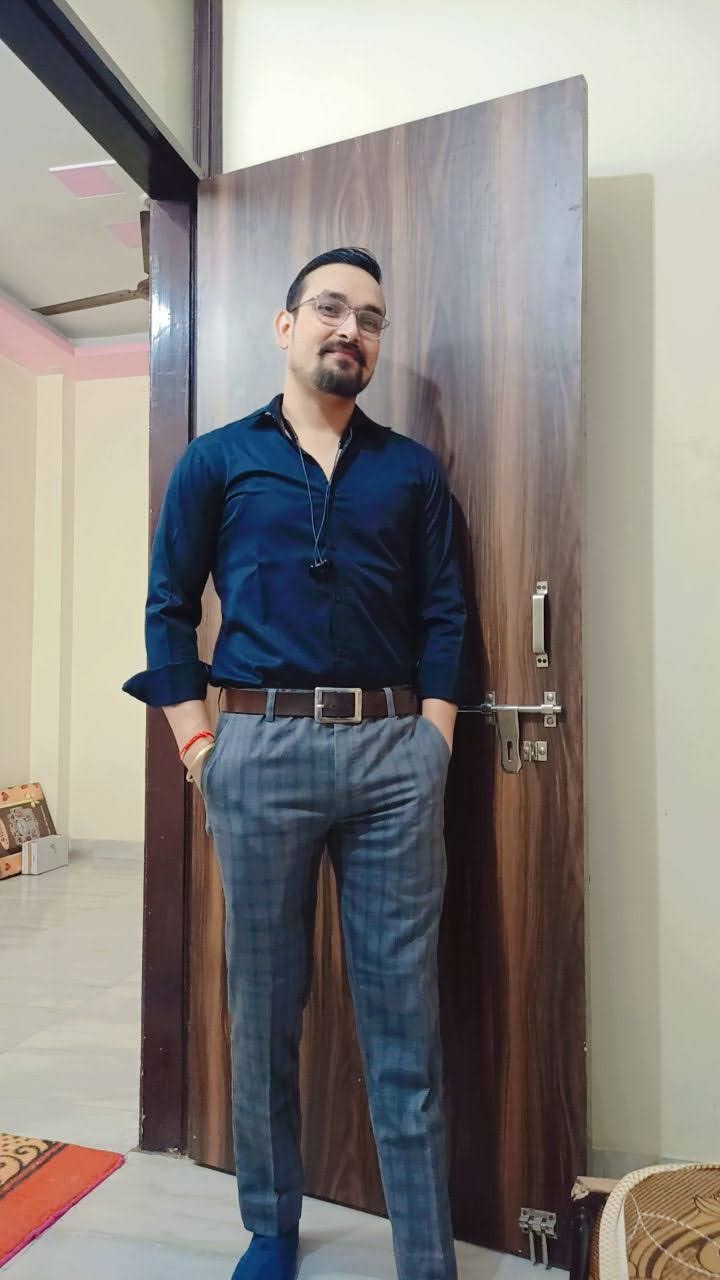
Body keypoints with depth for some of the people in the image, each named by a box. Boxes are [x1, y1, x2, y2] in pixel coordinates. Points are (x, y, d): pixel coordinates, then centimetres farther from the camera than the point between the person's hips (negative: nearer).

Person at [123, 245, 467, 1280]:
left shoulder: (413, 470, 13)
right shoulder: (216, 460, 9)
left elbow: (444, 615, 8)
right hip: (259, 747, 0)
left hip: (395, 750, 1)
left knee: (404, 1010, 7)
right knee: (264, 1004, 13)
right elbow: (169, 608, 6)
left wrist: (434, 741, -2)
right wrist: (198, 747, -2)